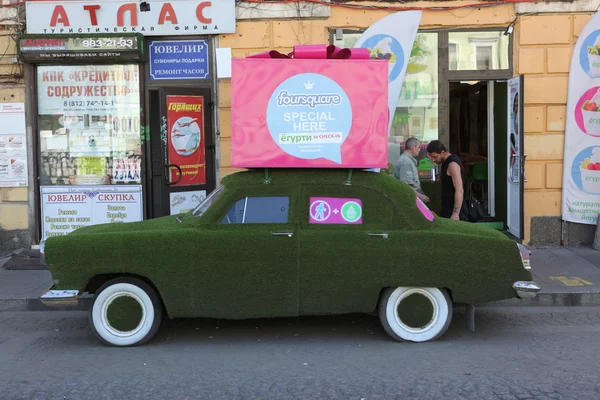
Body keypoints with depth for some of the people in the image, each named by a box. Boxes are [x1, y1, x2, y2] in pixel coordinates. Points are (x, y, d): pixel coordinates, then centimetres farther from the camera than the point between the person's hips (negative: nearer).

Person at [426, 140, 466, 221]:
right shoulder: (446, 162, 13)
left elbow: (459, 190, -23)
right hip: (447, 208, 10)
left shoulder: (452, 164, -17)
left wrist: (456, 213, -27)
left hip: (452, 209, -9)